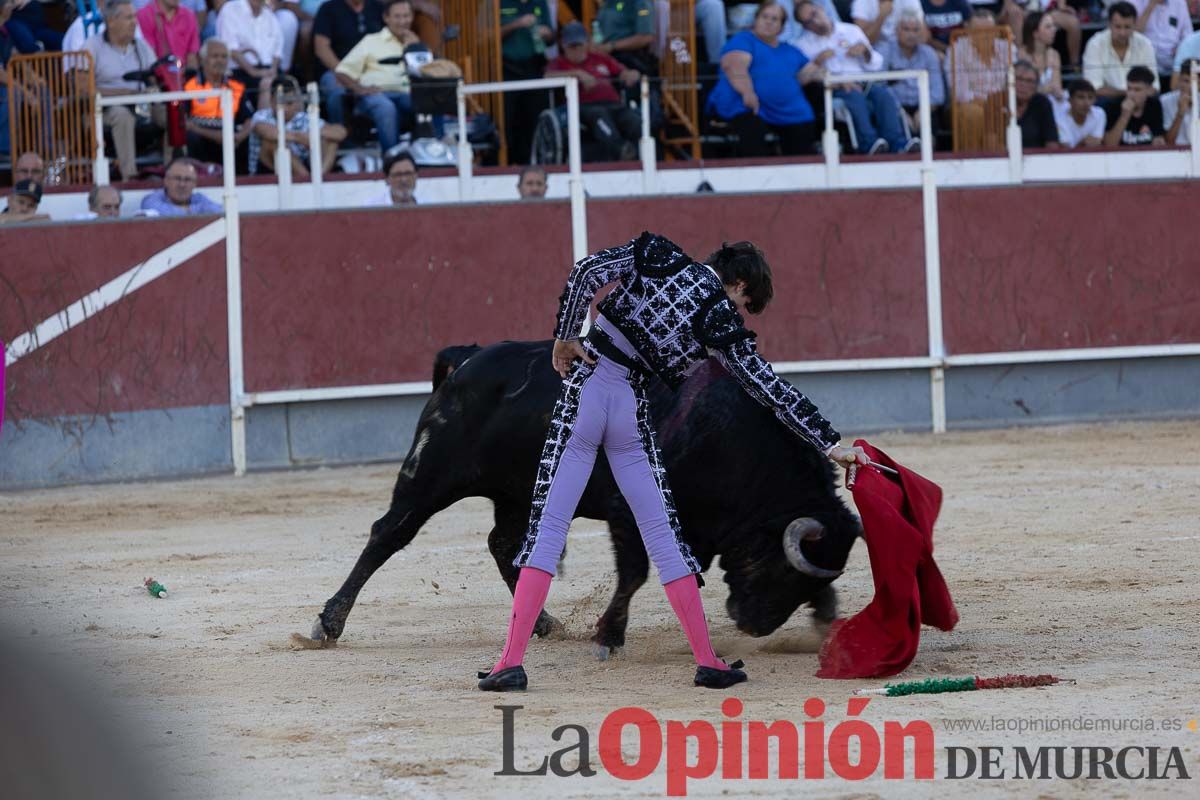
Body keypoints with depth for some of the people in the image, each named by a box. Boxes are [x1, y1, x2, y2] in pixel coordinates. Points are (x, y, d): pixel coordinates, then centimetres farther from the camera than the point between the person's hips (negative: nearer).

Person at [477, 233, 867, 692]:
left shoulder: (658, 256, 6)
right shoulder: (722, 323, 1)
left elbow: (588, 271, -5)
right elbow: (773, 392, 0)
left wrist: (565, 336, 4)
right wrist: (830, 444, 4)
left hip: (584, 390, 1)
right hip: (631, 413, -1)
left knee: (548, 528, -1)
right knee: (662, 533, 11)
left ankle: (512, 660, -10)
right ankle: (708, 662, 11)